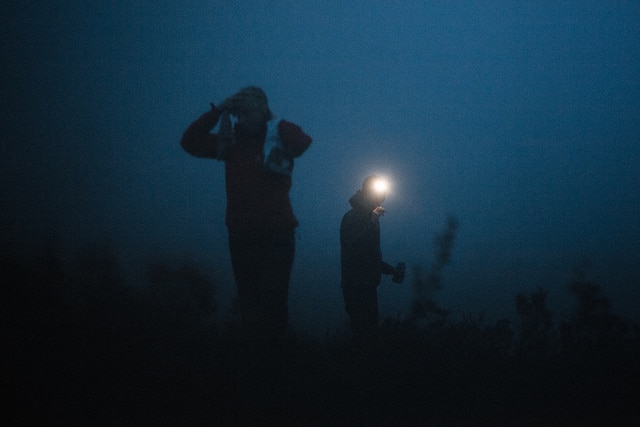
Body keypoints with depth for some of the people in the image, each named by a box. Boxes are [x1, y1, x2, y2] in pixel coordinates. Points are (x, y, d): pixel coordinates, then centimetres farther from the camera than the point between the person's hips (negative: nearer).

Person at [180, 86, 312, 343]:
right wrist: (218, 111, 1)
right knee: (248, 301, 10)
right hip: (240, 235, 4)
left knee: (272, 301, -6)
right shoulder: (231, 141, 11)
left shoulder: (278, 135, 0)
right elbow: (190, 141, 9)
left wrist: (270, 120, -9)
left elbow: (302, 141, -22)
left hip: (276, 234, -4)